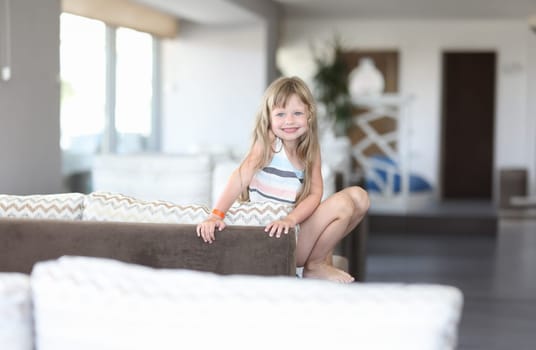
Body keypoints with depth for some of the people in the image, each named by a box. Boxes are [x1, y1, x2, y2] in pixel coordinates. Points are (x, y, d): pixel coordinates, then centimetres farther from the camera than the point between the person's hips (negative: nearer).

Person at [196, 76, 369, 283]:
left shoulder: (310, 150, 5)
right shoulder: (268, 142, -12)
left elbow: (315, 194, -7)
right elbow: (241, 177, -25)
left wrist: (292, 219, -27)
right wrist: (216, 215, -38)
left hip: (296, 227, 7)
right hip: (274, 237, -6)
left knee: (359, 197, -1)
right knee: (342, 204, -17)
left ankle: (323, 255, 9)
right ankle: (314, 266, 2)